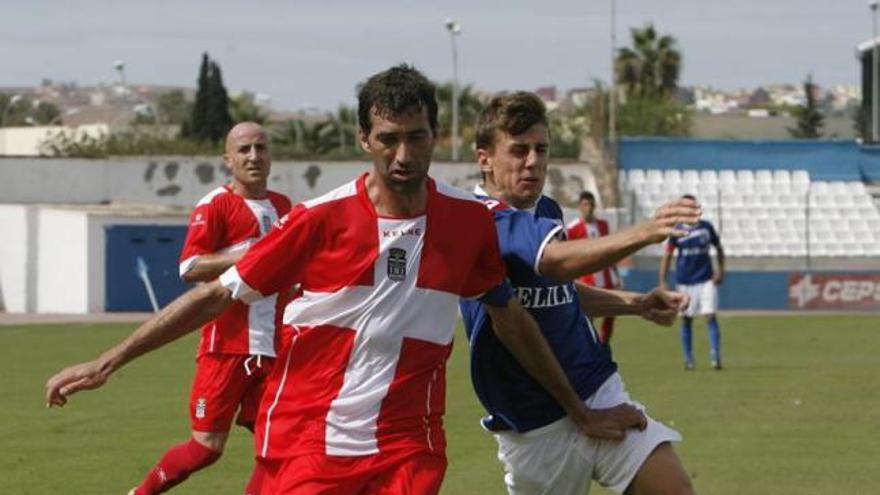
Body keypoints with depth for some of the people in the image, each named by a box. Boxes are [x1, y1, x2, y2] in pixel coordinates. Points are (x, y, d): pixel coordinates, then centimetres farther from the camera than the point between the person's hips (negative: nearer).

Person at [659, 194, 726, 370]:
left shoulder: (706, 227, 1)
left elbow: (718, 248, 13)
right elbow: (667, 256, 1)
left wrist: (720, 270, 2)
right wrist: (662, 282, -5)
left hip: (706, 280, 0)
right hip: (685, 281, 0)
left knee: (711, 316, -11)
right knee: (686, 319, 7)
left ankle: (715, 356, -12)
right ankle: (688, 359, 17)